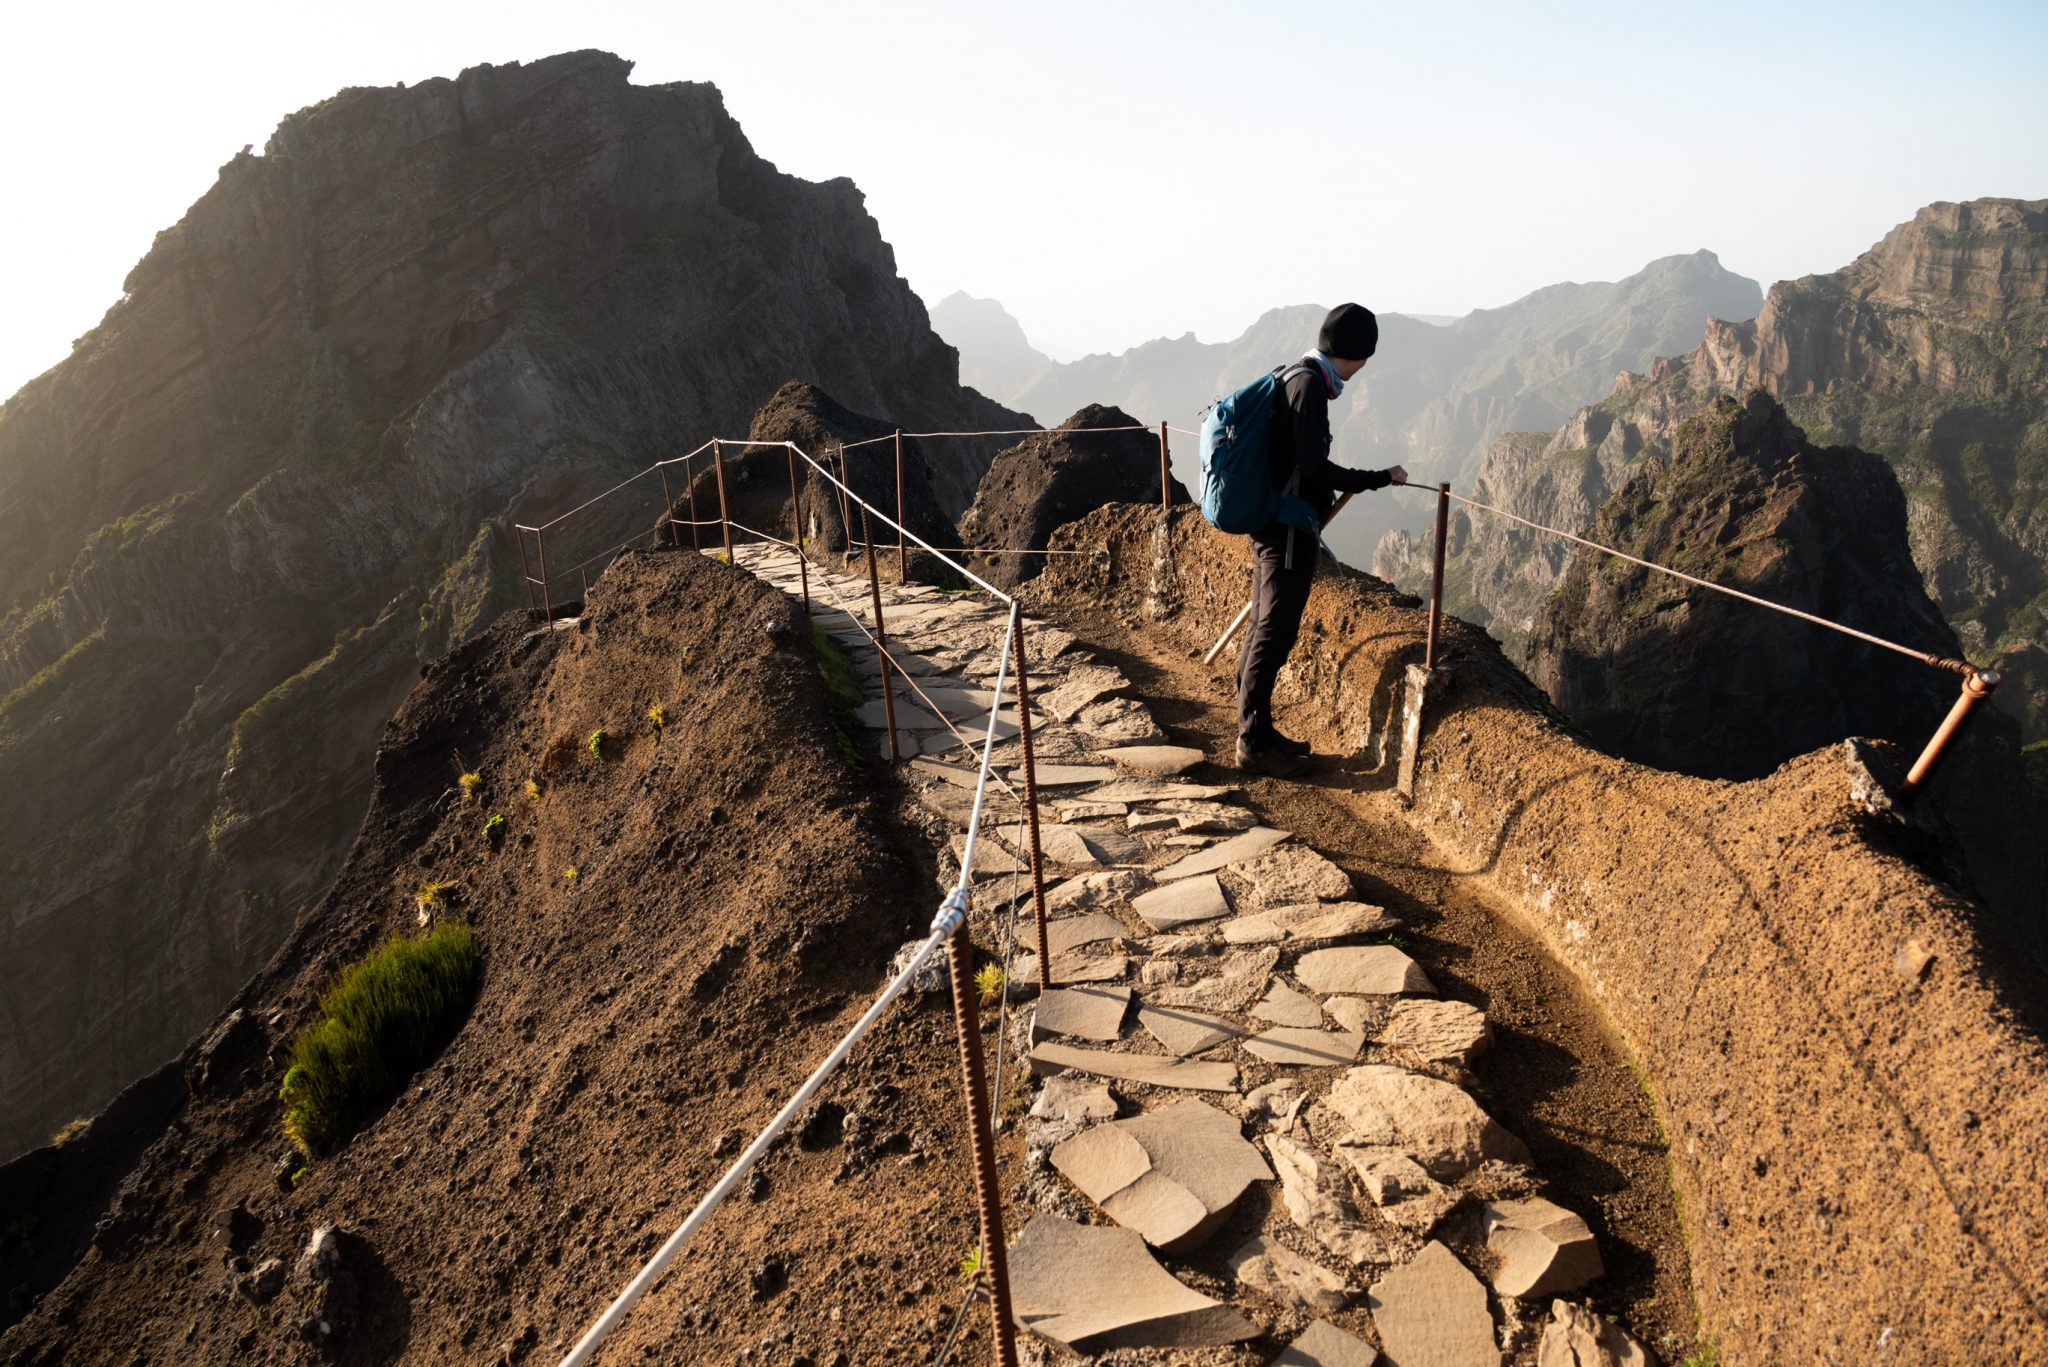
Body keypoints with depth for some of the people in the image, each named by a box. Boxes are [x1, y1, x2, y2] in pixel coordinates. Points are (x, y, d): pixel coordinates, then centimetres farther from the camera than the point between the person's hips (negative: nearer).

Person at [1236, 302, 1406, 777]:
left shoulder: (1293, 377, 13)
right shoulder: (1310, 385, -17)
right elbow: (1314, 468, -20)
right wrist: (1380, 479, -12)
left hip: (1274, 527, 10)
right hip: (1289, 530, -10)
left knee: (1264, 628, 14)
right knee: (1274, 634, -4)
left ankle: (1255, 731, 24)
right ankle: (1254, 743, 3)